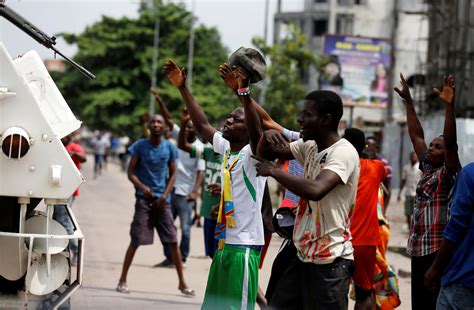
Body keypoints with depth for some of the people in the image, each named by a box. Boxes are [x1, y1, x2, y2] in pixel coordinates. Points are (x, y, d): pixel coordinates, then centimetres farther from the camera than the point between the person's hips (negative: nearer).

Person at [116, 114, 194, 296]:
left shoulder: (169, 148, 4)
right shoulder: (139, 146, -2)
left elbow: (172, 174, 8)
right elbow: (131, 172, -1)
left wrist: (165, 195, -6)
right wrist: (142, 187, -19)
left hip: (162, 200, 2)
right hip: (143, 199, -2)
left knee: (172, 241, -1)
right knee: (136, 240, -5)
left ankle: (182, 283, 6)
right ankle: (122, 280, 5)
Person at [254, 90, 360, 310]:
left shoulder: (344, 153, -16)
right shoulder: (310, 147, 10)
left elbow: (315, 190, -34)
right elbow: (264, 154, 21)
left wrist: (273, 170, -20)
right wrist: (267, 137, -3)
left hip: (330, 261, -9)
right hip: (304, 256, 9)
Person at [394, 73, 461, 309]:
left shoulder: (448, 174, -5)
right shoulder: (427, 170, 15)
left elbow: (451, 142, -20)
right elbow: (416, 135, 21)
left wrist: (449, 105, -28)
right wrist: (408, 102, 22)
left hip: (439, 251, -8)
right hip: (419, 249, 8)